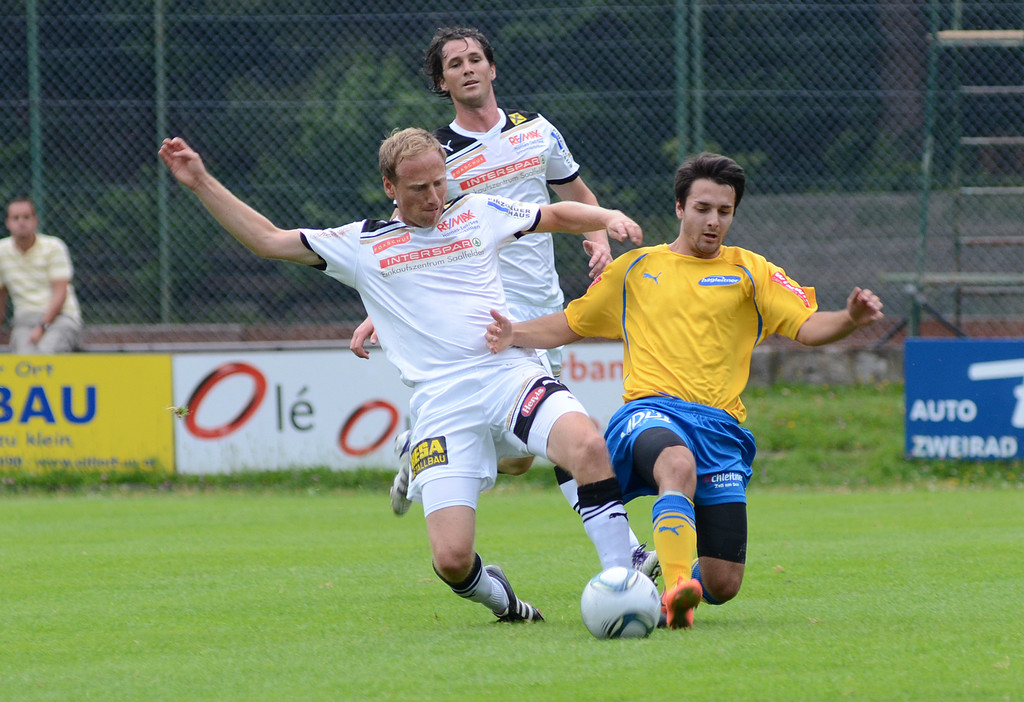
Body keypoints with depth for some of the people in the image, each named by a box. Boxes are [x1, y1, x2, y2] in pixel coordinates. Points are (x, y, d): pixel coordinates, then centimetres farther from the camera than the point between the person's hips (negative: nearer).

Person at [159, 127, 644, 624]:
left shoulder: (478, 214, 17)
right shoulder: (361, 244, 14)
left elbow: (557, 215, 30)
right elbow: (267, 240, 17)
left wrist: (606, 217, 11)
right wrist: (201, 183, 13)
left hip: (510, 373, 1)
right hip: (441, 405, -1)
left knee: (587, 445, -32)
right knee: (451, 559, -14)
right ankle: (498, 597, 23)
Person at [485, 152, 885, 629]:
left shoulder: (749, 271, 14)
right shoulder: (635, 268, 17)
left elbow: (807, 327, 3)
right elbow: (571, 324, 25)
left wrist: (848, 319, -19)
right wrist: (515, 335, 6)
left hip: (719, 424, 2)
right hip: (650, 410, -2)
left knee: (722, 585, -5)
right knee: (679, 463, -41)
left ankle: (669, 567, 30)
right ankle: (675, 591, -53)